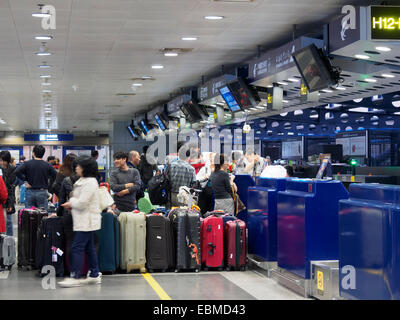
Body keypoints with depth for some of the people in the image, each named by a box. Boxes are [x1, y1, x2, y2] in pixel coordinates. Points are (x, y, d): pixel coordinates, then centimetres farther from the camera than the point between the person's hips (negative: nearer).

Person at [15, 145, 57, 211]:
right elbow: (56, 175, -7)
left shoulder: (27, 164, -2)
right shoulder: (47, 165, -2)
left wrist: (25, 180, -4)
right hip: (42, 192, -1)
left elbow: (17, 172, -14)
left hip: (30, 192, 1)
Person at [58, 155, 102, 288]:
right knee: (89, 248, 13)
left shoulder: (89, 183, -18)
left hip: (87, 222, -11)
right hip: (85, 221, 11)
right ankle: (94, 275, 19)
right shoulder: (84, 181, 17)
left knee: (77, 248, -10)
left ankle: (75, 277, -8)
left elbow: (81, 203, -22)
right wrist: (71, 204, 5)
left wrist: (71, 202, -4)